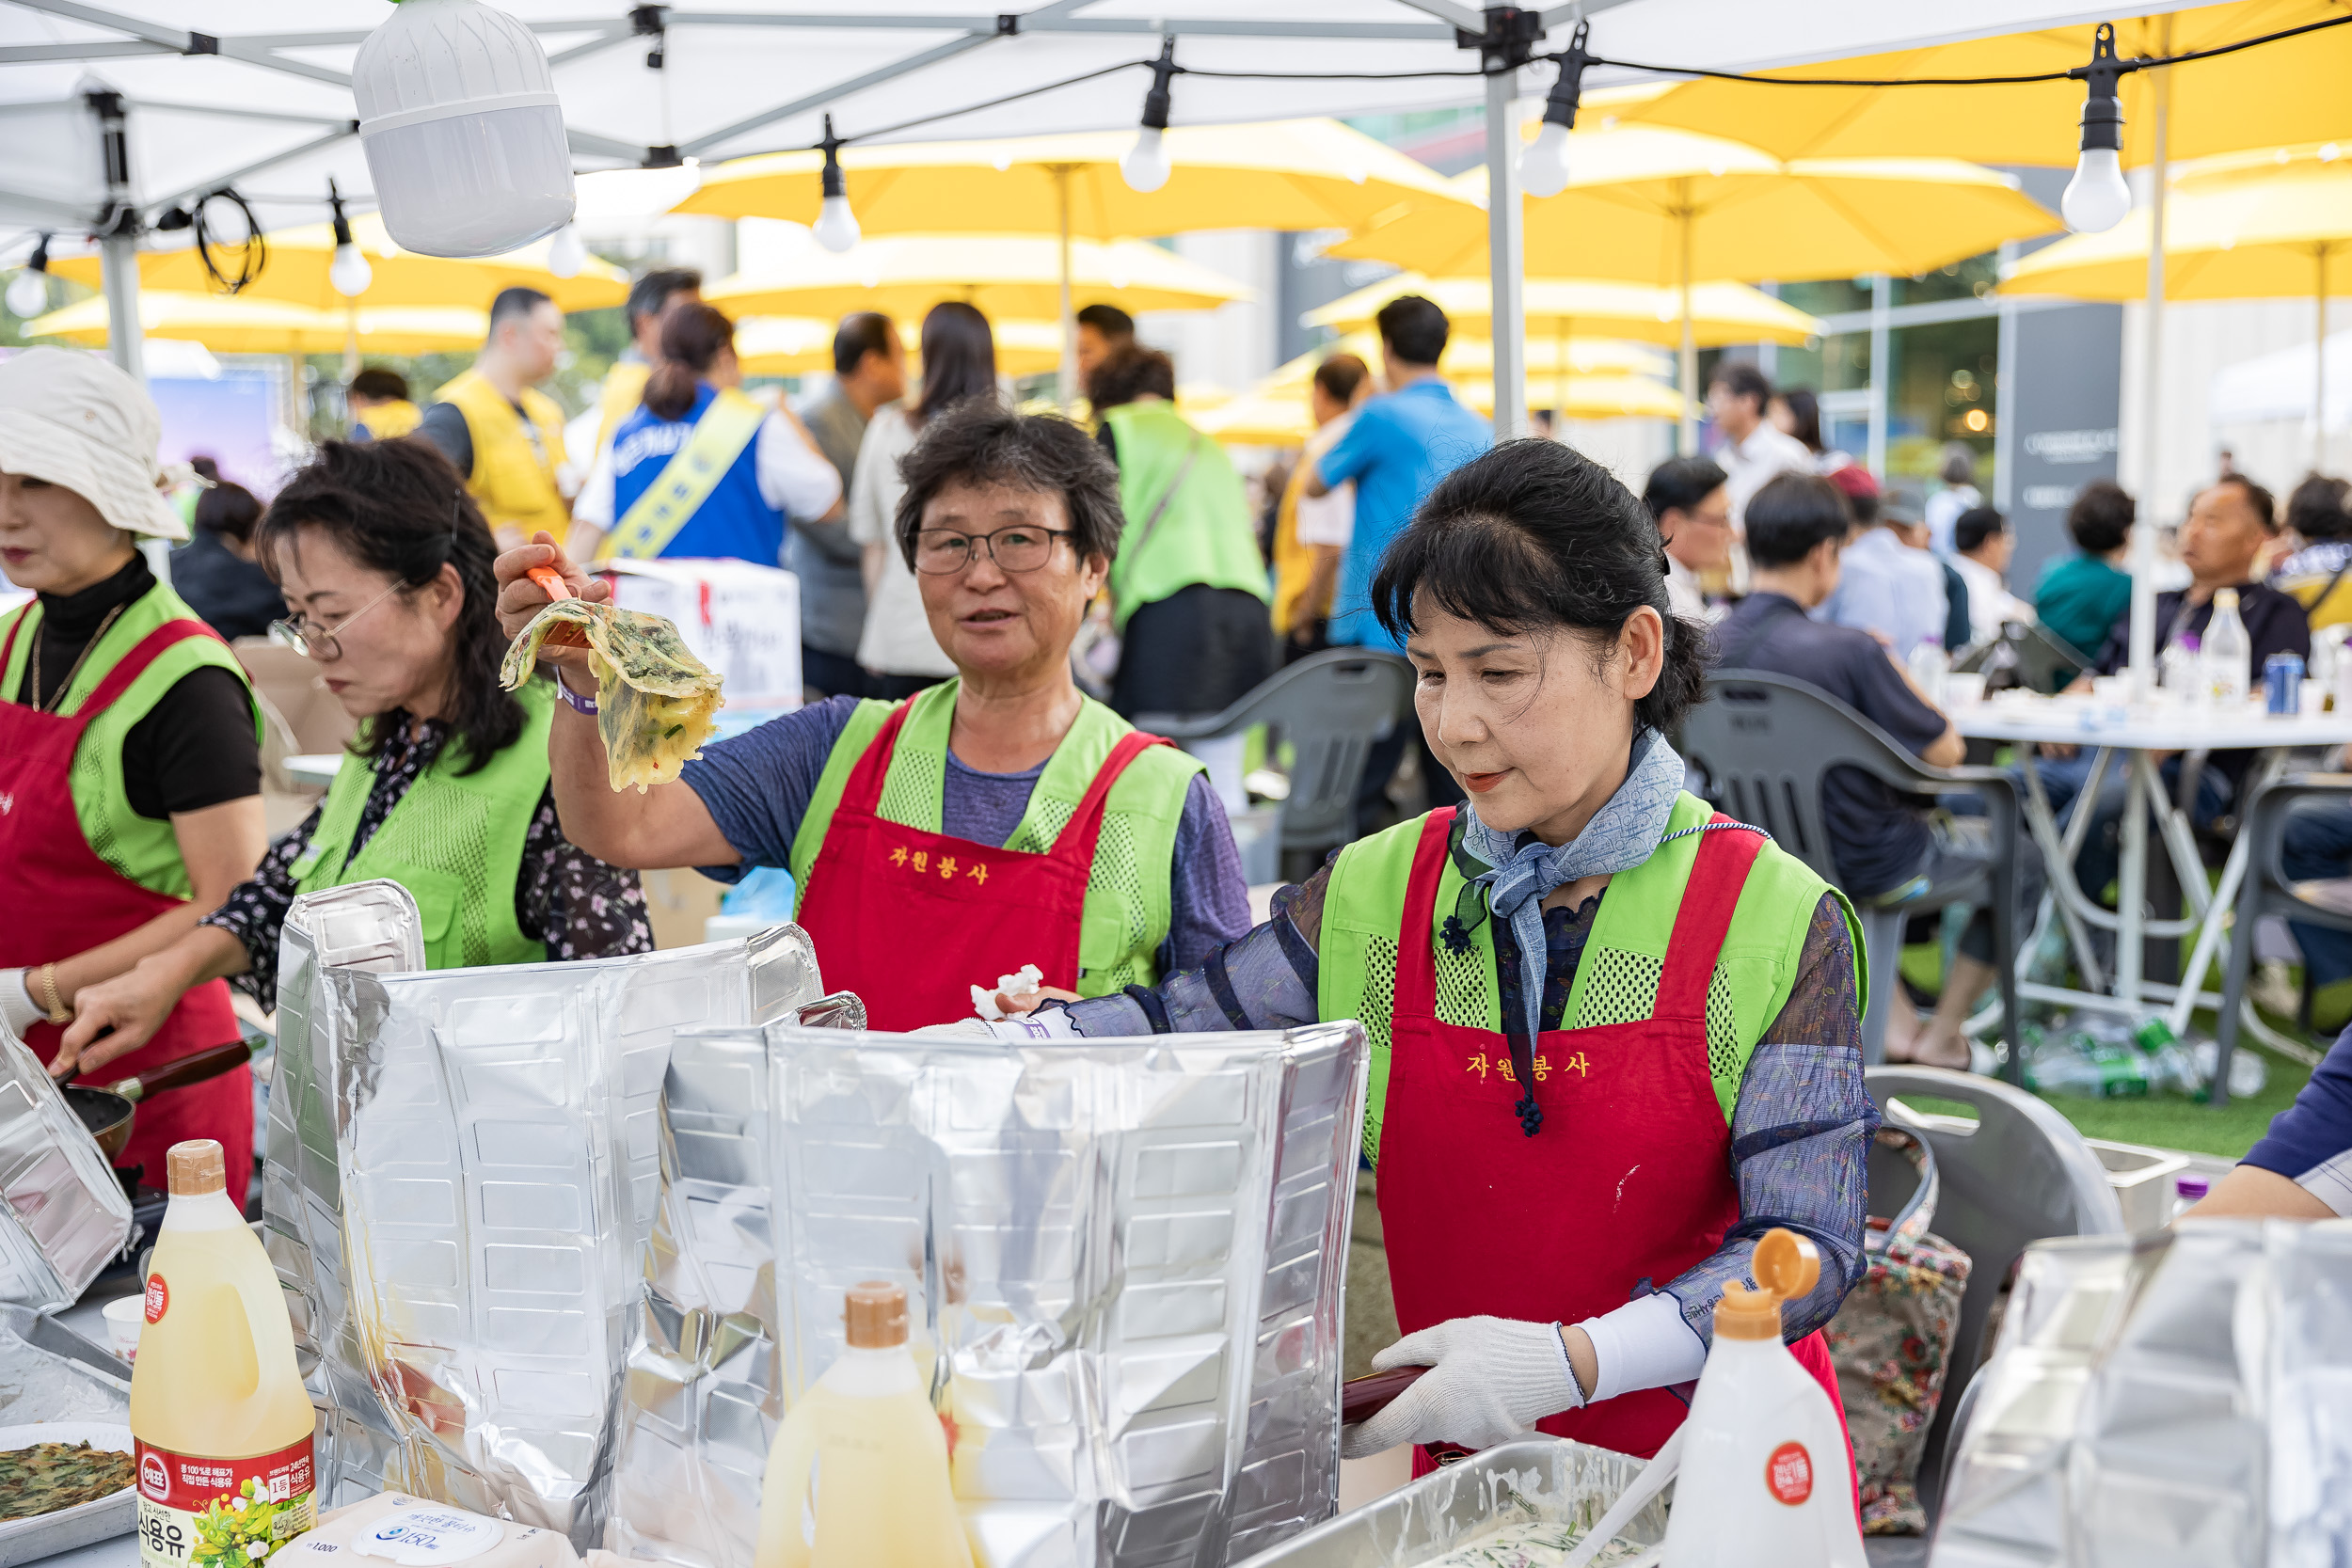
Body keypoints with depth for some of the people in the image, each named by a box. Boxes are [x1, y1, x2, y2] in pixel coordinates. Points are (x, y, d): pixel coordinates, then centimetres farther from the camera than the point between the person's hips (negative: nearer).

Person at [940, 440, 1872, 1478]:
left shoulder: (1776, 919, -8)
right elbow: (1178, 1029, 4)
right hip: (1472, 1475, 3)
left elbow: (1808, 1243, -10)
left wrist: (1569, 1360, -23)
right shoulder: (1378, 896, 2)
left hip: (1718, 1466, -3)